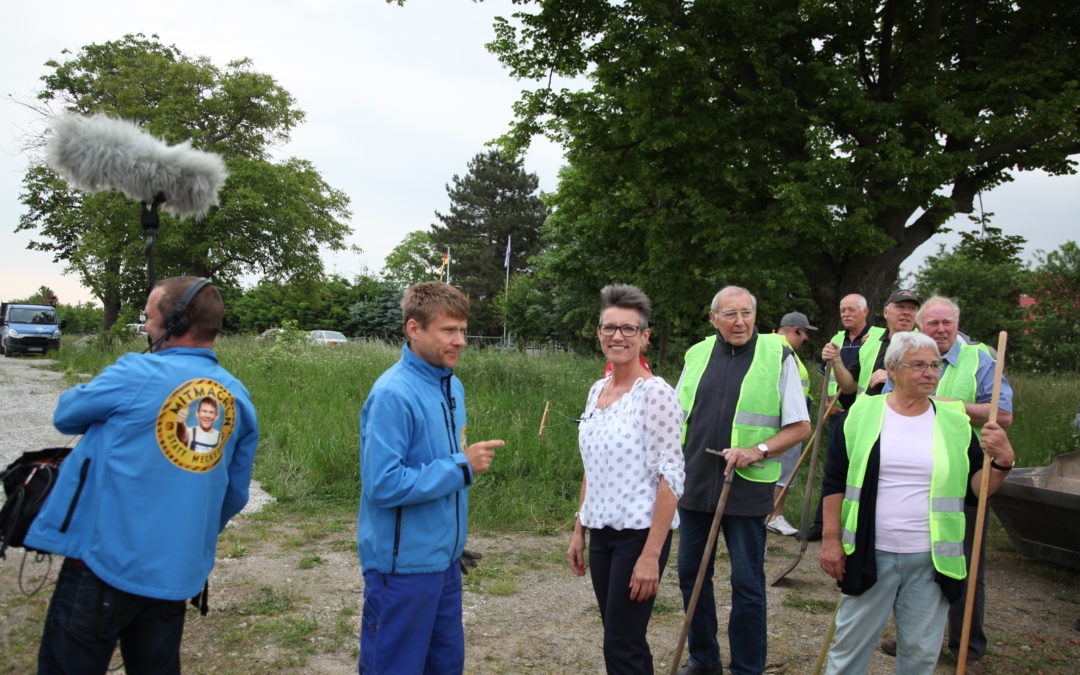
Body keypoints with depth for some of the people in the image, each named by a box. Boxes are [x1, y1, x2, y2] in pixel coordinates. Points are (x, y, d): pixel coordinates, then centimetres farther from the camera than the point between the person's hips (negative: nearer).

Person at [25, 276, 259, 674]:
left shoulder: (136, 374, -12)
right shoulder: (239, 398, 3)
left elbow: (66, 415, 4)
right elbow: (235, 496, 10)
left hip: (106, 563, -5)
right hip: (179, 573, 5)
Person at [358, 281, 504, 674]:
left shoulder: (453, 386, 6)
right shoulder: (393, 394, -21)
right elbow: (383, 484, -25)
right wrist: (461, 466, -21)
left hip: (445, 558, 8)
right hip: (403, 565, -8)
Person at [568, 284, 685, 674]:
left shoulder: (655, 393, -14)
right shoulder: (597, 391, 9)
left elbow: (670, 476, -17)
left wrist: (651, 556, -20)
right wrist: (579, 530, 14)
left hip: (639, 533, -7)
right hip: (601, 532, 7)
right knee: (621, 640, 15)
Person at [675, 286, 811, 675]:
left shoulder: (778, 357, -3)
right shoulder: (697, 355, 8)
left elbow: (800, 427, -3)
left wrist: (758, 450, -17)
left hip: (746, 487, -4)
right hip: (694, 483, 4)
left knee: (747, 583, 3)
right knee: (691, 574, 13)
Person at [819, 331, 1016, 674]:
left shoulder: (955, 422, 3)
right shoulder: (863, 414, -1)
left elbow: (976, 489, 5)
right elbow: (835, 481, 1)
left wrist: (1002, 462, -14)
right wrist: (831, 539, -3)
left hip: (932, 562, 2)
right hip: (870, 555, -1)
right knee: (850, 643, 8)